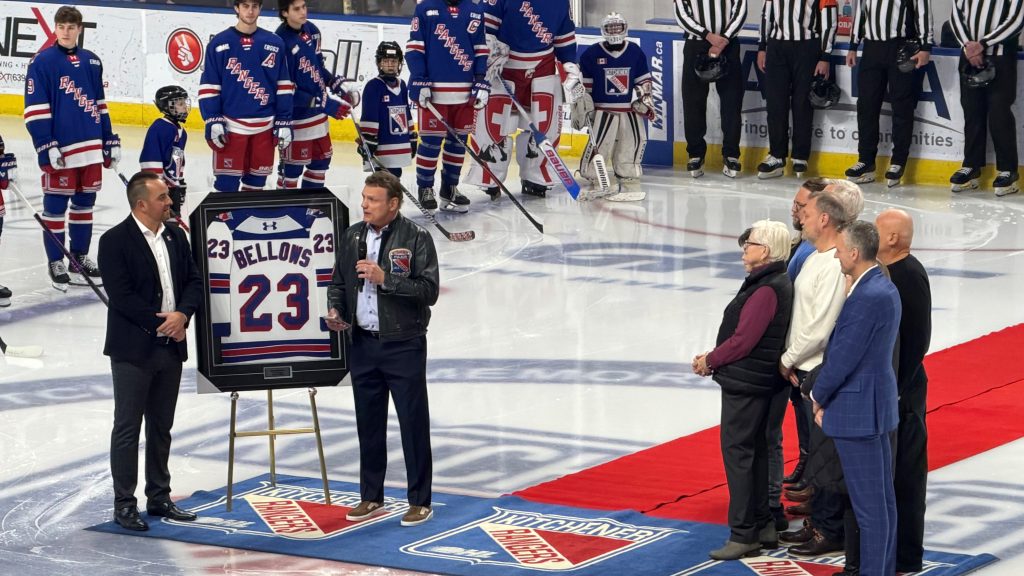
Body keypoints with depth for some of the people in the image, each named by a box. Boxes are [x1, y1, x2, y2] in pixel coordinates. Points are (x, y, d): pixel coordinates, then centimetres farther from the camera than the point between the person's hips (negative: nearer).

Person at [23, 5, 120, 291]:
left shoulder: (91, 61, 11)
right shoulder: (42, 62, -6)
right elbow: (35, 109, -9)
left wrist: (110, 142, 16)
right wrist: (46, 147, -15)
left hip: (91, 148, 6)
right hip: (60, 150, -6)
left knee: (84, 204, 12)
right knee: (56, 205, 1)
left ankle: (80, 258, 22)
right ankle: (55, 263, 9)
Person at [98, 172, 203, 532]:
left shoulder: (175, 236, 8)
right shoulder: (115, 241, -11)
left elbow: (194, 282, 8)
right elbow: (121, 296, -16)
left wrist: (182, 315, -11)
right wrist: (161, 323, -16)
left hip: (170, 347, 6)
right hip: (133, 350, -6)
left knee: (161, 428, 13)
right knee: (127, 429, 0)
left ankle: (159, 498, 22)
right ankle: (124, 505, 5)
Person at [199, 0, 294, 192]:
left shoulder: (275, 43, 4)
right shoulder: (219, 43, -2)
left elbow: (284, 86, 7)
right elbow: (209, 86, -1)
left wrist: (284, 123, 3)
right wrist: (213, 122, -9)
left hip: (264, 126, 3)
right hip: (231, 125, -2)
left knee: (256, 181, 9)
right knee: (227, 183, -5)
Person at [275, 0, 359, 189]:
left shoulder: (311, 30, 1)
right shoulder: (281, 42, -24)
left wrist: (338, 84, 5)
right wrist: (323, 103, -26)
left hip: (318, 112, 8)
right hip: (296, 116, -8)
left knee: (321, 160, 19)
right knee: (293, 167, 1)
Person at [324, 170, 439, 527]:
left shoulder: (415, 238, -9)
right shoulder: (352, 237, 7)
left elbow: (429, 290, -14)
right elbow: (338, 282, 16)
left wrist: (384, 278, -22)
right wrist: (335, 310, -3)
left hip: (403, 345, -5)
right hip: (362, 343, 5)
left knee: (413, 423, 0)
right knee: (368, 422, 13)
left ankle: (420, 501, 8)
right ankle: (371, 498, 24)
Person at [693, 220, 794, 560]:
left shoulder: (766, 290, -21)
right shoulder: (776, 283, 11)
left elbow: (743, 340, -22)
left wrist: (710, 361, -8)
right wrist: (714, 358, 8)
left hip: (746, 383, -10)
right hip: (758, 382, 10)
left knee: (737, 452, -5)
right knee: (755, 451, 16)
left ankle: (743, 535, -1)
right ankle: (763, 528, 24)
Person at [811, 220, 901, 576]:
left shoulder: (867, 297, -22)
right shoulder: (884, 288, 9)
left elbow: (844, 356, -20)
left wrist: (818, 396, -3)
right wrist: (825, 398, 9)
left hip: (857, 410, -10)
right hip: (877, 403, 10)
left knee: (869, 503, -3)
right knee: (883, 498, 16)